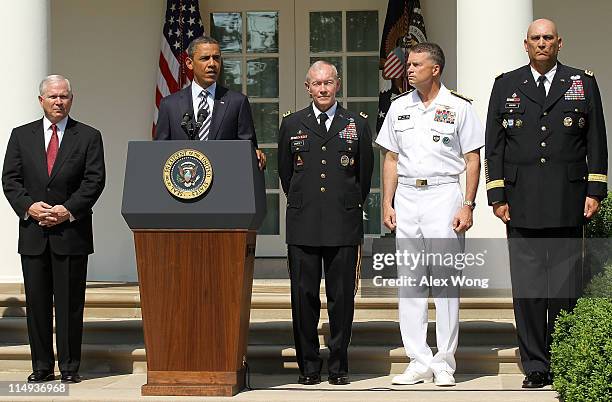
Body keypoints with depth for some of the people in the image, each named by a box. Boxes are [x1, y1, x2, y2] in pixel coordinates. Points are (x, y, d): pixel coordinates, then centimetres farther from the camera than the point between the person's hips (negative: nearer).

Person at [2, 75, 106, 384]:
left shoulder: (88, 137, 5)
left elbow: (94, 180, -3)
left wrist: (68, 210, -13)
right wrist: (29, 206, -11)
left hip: (72, 231, -2)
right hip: (33, 232, 2)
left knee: (70, 302, 1)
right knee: (37, 302, 4)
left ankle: (69, 367, 8)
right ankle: (42, 366, 11)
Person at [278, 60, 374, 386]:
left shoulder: (357, 125, 8)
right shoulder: (292, 124, 10)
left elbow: (365, 174, 14)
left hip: (344, 224, -1)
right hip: (302, 225, 1)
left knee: (342, 298, 1)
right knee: (304, 296, 1)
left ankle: (338, 367, 10)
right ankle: (308, 366, 11)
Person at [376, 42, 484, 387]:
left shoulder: (459, 108, 0)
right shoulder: (399, 107, 12)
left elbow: (473, 160, 0)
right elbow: (391, 158, 15)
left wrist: (468, 205, -8)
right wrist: (387, 203, 7)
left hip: (443, 194, -4)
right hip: (406, 196, 4)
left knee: (445, 279, -4)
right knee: (409, 279, 3)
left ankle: (444, 363, 3)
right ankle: (419, 362, 9)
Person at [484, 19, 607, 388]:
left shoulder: (583, 83, 10)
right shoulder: (506, 86, 10)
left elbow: (596, 141, 8)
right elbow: (494, 146, 8)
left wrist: (595, 191, 0)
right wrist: (497, 197, 1)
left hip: (568, 205, 0)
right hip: (522, 204, 1)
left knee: (566, 288, 1)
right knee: (527, 289, 1)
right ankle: (535, 368, 8)